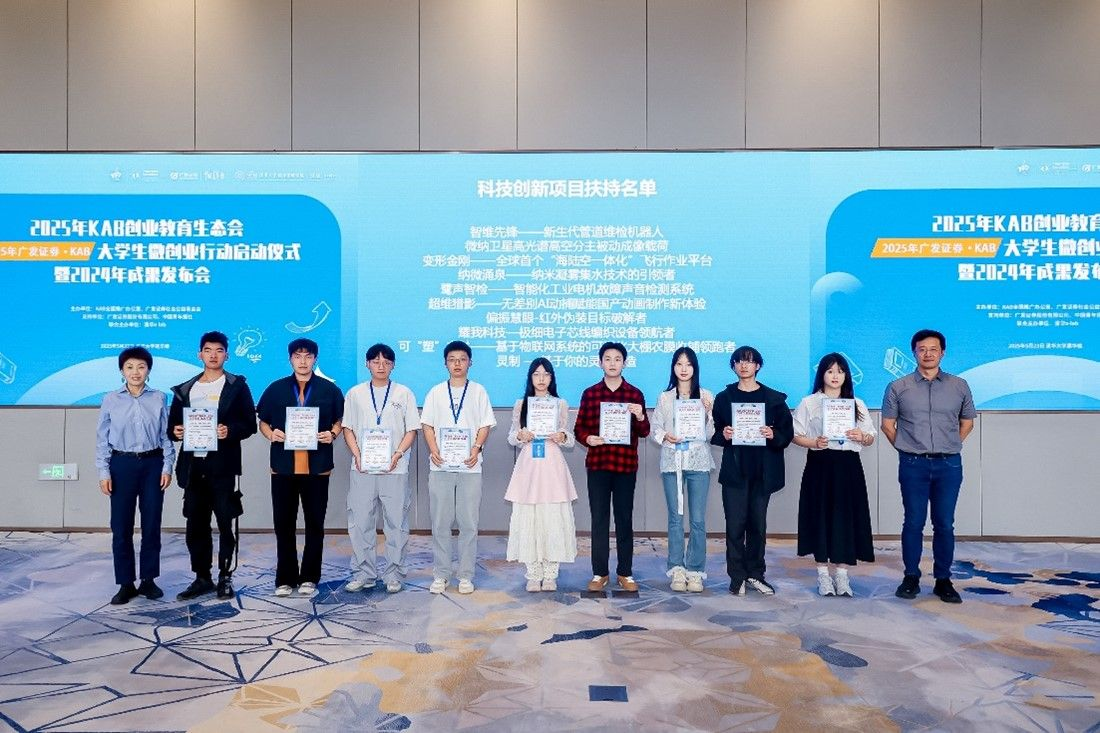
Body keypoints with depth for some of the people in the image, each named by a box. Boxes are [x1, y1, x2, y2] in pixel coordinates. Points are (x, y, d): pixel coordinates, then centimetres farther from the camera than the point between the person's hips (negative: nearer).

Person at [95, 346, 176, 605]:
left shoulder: (159, 399, 1)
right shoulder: (111, 400, 0)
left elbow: (166, 435, 4)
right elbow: (102, 438, 3)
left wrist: (167, 467, -1)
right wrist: (103, 472, -2)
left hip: (152, 464, 0)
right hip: (122, 465, 0)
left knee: (152, 525, 6)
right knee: (121, 527, 3)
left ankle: (148, 580, 18)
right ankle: (126, 584, 13)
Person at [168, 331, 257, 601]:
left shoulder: (237, 386, 3)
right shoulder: (185, 389, 15)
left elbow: (250, 423, -2)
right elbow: (173, 424, 15)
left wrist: (230, 431, -20)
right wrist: (176, 432, -6)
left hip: (223, 465, -4)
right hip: (193, 464, 4)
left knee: (225, 524, 1)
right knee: (196, 524, 9)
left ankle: (225, 577, 13)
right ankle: (201, 577, 20)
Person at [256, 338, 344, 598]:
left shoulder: (330, 390, 4)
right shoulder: (276, 389, 7)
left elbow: (340, 420, 12)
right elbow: (263, 421, 12)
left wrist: (332, 434, -8)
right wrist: (270, 434, -9)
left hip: (317, 467, -1)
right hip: (283, 466, 1)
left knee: (315, 524, 6)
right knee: (283, 524, 7)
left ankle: (309, 578, 18)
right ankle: (285, 579, 18)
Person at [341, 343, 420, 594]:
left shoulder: (404, 393, 5)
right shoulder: (355, 394, 9)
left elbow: (412, 430, 4)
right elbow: (348, 428, 9)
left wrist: (398, 454, -10)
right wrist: (357, 455, -6)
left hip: (394, 469, -1)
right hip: (362, 469, 1)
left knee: (396, 523, 2)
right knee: (360, 523, 4)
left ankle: (394, 575, 12)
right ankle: (363, 574, 16)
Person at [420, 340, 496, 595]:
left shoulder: (478, 391, 6)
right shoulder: (436, 392, 8)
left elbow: (485, 425, 4)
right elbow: (427, 425, 8)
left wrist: (477, 448, -11)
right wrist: (433, 449, -8)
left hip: (469, 466, -1)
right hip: (440, 466, 1)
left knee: (469, 523, 2)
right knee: (440, 522, 4)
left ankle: (466, 575, 11)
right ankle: (440, 574, 14)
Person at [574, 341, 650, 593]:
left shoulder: (635, 394, 4)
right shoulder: (590, 393, 5)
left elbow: (644, 432, 3)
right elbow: (579, 428, 6)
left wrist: (640, 417, -17)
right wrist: (588, 438, -15)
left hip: (626, 464, 0)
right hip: (597, 464, 0)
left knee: (625, 519, 6)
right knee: (599, 520, 4)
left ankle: (625, 573, 17)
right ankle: (600, 573, 15)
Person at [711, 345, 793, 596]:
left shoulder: (774, 398, 6)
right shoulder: (724, 398, 7)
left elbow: (788, 432, 4)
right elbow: (714, 432, 7)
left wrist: (773, 435, -15)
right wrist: (723, 435, -14)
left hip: (763, 470, 1)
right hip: (734, 469, -1)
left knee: (758, 524, 7)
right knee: (735, 524, -3)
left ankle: (755, 574, 19)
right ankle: (737, 577, 5)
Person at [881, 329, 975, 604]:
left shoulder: (959, 386, 5)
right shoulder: (898, 387, 1)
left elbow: (967, 423, 16)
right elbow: (888, 425, 7)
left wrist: (949, 447, 9)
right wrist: (907, 449, 5)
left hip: (949, 465, 1)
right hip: (913, 465, -1)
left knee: (944, 525, 5)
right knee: (913, 523, 4)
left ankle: (943, 581, 16)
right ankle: (911, 578, 14)